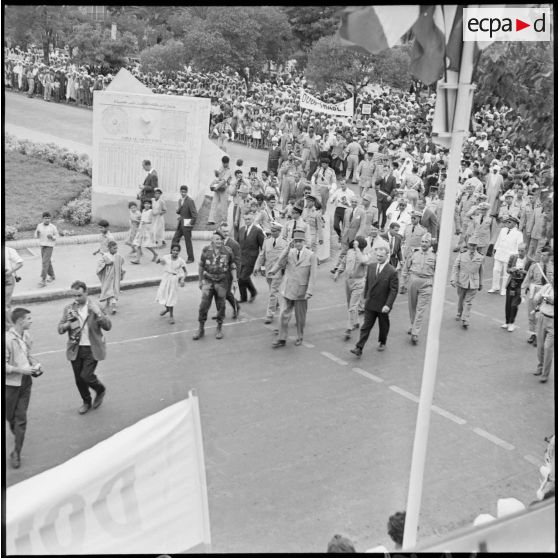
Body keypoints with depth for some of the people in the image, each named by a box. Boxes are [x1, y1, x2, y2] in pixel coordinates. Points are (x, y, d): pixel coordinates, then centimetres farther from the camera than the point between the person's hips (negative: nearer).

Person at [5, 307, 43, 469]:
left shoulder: (26, 336, 3)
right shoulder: (8, 339, -19)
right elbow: (5, 365, -19)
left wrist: (35, 364, 2)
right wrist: (20, 370, -22)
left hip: (26, 382, 5)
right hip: (10, 383, -5)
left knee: (21, 418, 3)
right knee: (9, 416, 11)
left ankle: (16, 453, 8)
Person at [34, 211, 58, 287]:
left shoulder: (53, 227, -10)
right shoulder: (39, 226, 1)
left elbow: (56, 236, 1)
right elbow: (36, 236, 8)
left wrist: (52, 237, -21)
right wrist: (37, 233, -16)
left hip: (50, 246, -5)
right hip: (42, 246, 5)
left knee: (45, 262, -12)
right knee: (48, 262, 16)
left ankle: (43, 280, -11)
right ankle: (52, 276, 35)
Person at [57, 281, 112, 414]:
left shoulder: (95, 307, -8)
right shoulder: (69, 309, 1)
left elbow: (108, 327, -10)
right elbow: (60, 329, 2)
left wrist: (99, 314, -26)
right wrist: (68, 324, -20)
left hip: (91, 349, -4)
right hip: (75, 349, 4)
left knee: (86, 375, -12)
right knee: (79, 379, 10)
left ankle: (100, 390, 21)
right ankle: (86, 402, 35)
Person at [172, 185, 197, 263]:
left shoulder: (190, 201, -13)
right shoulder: (180, 200, 13)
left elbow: (194, 214, -18)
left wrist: (191, 223, -15)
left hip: (187, 224, -8)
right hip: (180, 224, 8)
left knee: (188, 241, -1)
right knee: (175, 239, 5)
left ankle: (191, 259, 9)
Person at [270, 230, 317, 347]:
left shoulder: (311, 255, -5)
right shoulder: (289, 252, 3)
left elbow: (313, 275, -7)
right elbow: (280, 263, -13)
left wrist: (309, 291, -14)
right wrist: (287, 248, -19)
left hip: (301, 292, -2)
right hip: (288, 290, 2)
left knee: (300, 317, 9)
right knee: (284, 315, 3)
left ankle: (299, 338, 27)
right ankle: (282, 339, 12)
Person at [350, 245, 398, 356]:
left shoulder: (392, 272, -15)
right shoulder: (371, 267, 1)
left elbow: (394, 290, -15)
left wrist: (388, 305, -22)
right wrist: (365, 297, 15)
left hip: (383, 305, -3)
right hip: (370, 304, 3)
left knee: (383, 326, 17)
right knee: (366, 326, 1)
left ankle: (382, 342, 40)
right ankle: (359, 348, -2)